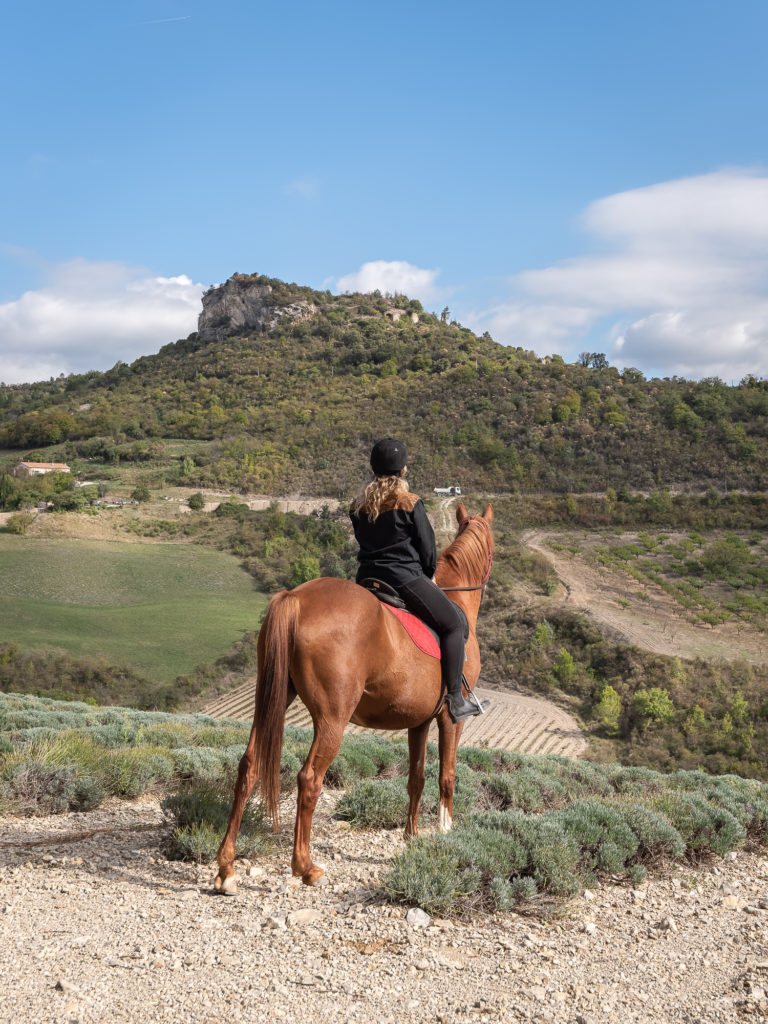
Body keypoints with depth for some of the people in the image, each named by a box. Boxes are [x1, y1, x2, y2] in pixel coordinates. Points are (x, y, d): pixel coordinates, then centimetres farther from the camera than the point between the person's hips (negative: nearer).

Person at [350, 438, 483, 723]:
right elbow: (427, 547, -5)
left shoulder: (357, 506, 8)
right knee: (453, 624, 4)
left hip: (367, 579, 6)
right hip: (406, 578, -6)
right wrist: (428, 575, 16)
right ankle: (455, 699, -1)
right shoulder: (410, 503, -9)